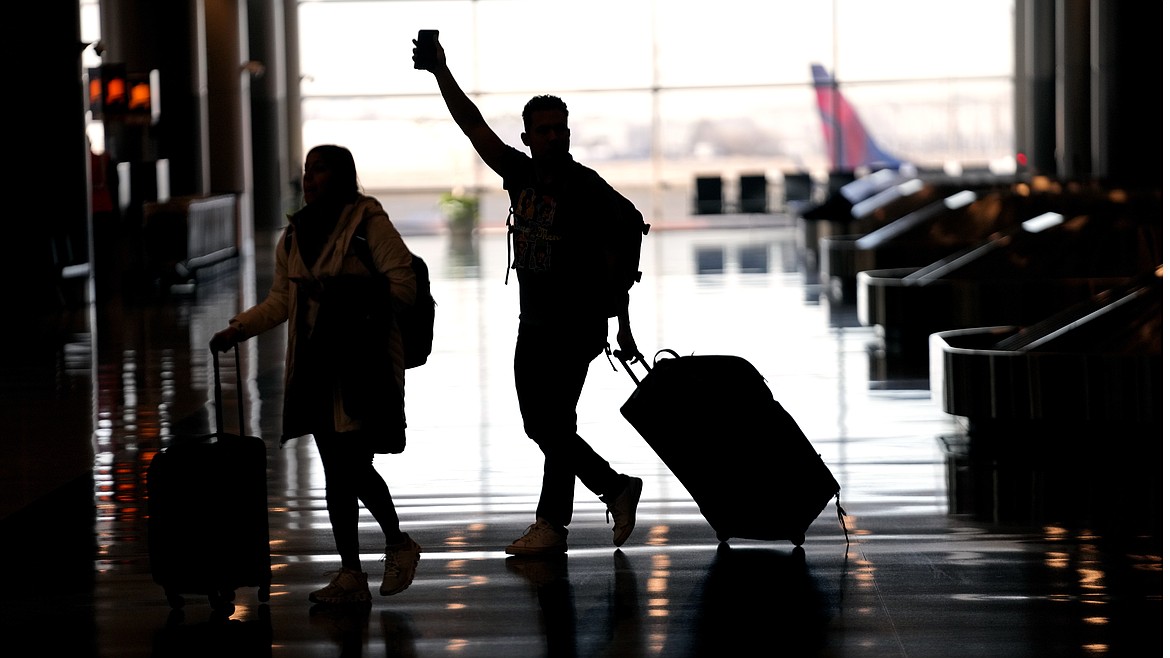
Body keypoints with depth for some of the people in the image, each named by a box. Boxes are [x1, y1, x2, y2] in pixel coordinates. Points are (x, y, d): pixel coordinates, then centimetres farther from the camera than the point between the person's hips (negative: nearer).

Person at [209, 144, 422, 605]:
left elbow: (403, 287, -11)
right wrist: (237, 330, 7)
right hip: (314, 364, 6)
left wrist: (346, 294, -21)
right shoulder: (295, 234, 15)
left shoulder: (369, 223, -6)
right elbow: (280, 300, 19)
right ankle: (350, 574, 14)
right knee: (338, 470, 8)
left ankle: (398, 545, 15)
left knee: (352, 466, -10)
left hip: (361, 364, -6)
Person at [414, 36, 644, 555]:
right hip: (533, 323, 7)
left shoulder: (589, 189, -9)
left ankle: (551, 524, 2)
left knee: (554, 422, -6)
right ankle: (615, 488, 24)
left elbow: (618, 262, -5)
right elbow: (474, 126, 6)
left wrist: (624, 330, -6)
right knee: (539, 425, 10)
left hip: (578, 326, -7)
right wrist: (440, 72, -1)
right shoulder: (521, 174, 6)